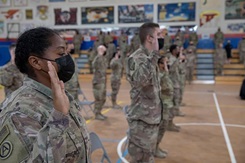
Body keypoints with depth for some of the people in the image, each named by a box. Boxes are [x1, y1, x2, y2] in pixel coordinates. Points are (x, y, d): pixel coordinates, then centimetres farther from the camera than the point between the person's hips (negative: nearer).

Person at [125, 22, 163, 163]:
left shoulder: (150, 58, 11)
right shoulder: (136, 58, -17)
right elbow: (140, 80, -38)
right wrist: (154, 54, -31)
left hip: (152, 118, 9)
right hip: (142, 120, -9)